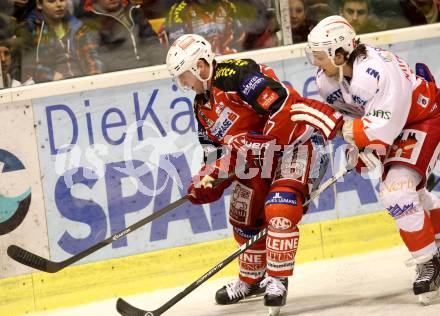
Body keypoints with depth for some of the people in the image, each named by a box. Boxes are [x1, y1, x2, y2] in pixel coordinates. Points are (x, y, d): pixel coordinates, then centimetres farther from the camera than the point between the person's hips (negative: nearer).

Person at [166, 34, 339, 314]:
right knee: (244, 220, 15)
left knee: (279, 209, -26)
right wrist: (207, 180, -5)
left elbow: (283, 105, -30)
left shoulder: (236, 74, -21)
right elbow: (219, 151, 13)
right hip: (259, 157, 10)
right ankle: (251, 280, 36)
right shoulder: (203, 107, 10)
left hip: (296, 143, -10)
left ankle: (277, 280, -17)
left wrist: (256, 144, -28)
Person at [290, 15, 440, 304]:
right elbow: (350, 114, 5)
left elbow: (382, 131, -41)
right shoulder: (328, 78, -11)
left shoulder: (378, 72, -38)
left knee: (397, 192, -22)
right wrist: (358, 147, -12)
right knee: (409, 192, 22)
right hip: (391, 123, 9)